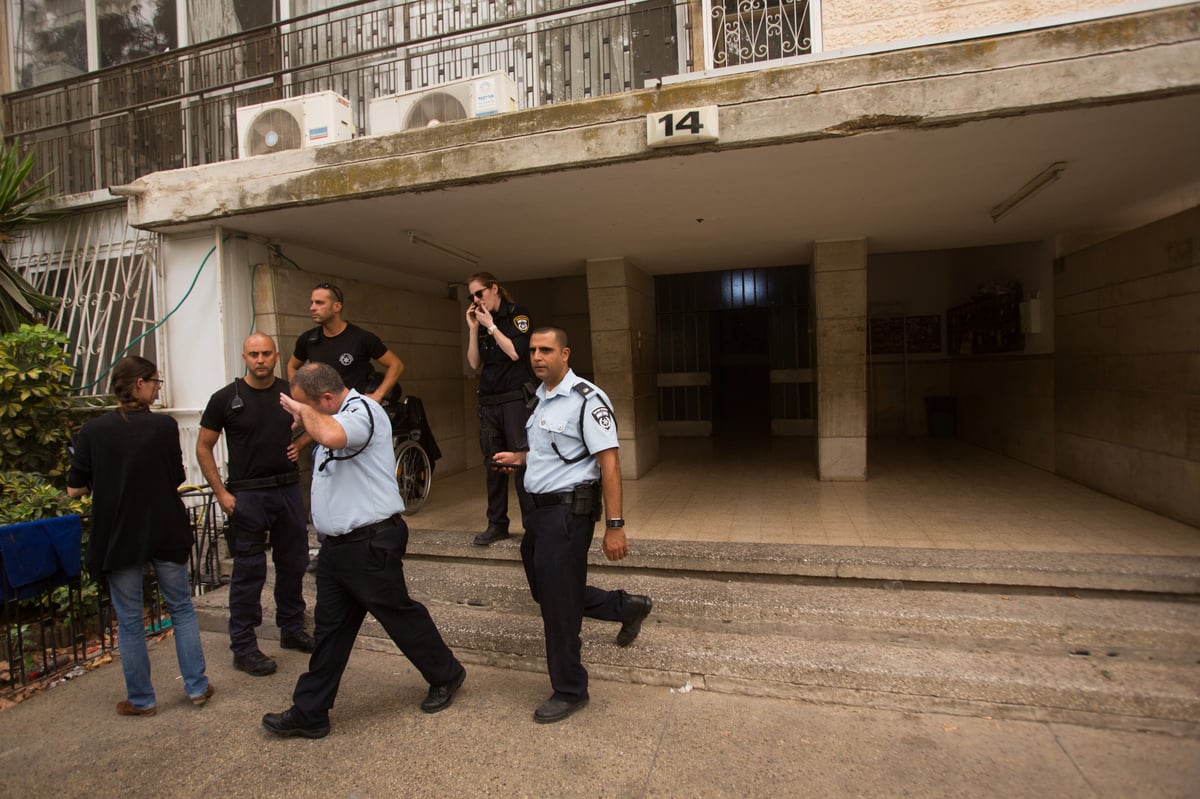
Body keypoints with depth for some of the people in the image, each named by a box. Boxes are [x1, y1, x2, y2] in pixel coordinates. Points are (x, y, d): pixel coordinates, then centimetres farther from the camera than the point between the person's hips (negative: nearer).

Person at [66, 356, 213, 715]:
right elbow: (177, 479, -2)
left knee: (129, 621, 13)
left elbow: (75, 489, -3)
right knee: (182, 609, 15)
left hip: (118, 537, 0)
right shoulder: (164, 425, -10)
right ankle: (197, 687, 22)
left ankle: (141, 699, 25)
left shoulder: (93, 430, -8)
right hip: (165, 533, 0)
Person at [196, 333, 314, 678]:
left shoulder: (290, 392, 4)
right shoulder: (226, 398, -4)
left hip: (288, 488, 4)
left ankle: (292, 629, 30)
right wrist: (221, 493, -7)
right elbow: (203, 448, 0)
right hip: (247, 495, -3)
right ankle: (243, 647, 15)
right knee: (249, 572, 1)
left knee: (293, 564, 13)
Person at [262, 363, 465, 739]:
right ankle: (309, 712, 27)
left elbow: (332, 436, -39)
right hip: (338, 544, 9)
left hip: (371, 543, -9)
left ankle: (446, 675, 29)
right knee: (330, 629, 15)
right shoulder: (332, 418, 13)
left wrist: (304, 411, -23)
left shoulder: (361, 409, -18)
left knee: (400, 615, 7)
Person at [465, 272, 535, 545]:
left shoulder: (517, 314, -2)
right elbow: (474, 363, 7)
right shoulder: (480, 321, 13)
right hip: (488, 401, 6)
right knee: (493, 463, 7)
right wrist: (473, 329, 0)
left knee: (522, 460, -6)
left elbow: (515, 352, -14)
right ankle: (497, 524, 15)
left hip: (516, 398, -6)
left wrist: (491, 326, -9)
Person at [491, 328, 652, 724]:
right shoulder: (541, 398, 13)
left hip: (568, 510, -9)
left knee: (559, 602, 1)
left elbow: (609, 462, -20)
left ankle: (569, 691, 23)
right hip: (540, 510, 10)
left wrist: (614, 526, -24)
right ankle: (628, 607, 35)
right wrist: (518, 458, 16)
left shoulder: (586, 399, -16)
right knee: (544, 590, 18)